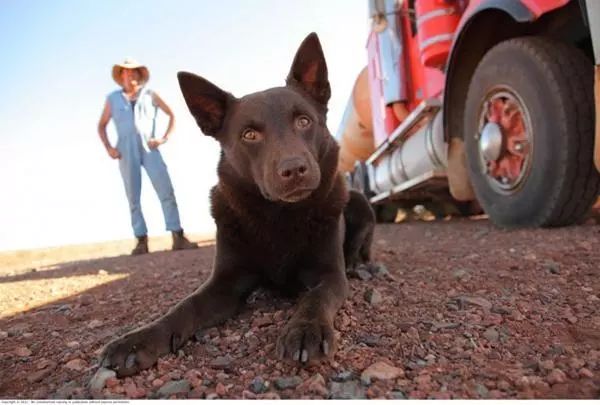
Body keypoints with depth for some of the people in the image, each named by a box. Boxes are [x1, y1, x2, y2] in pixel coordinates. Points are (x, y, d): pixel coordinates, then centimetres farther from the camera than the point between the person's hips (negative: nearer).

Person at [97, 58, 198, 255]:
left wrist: (165, 138, 1)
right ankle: (141, 241, 2)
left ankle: (178, 237, -13)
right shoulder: (113, 98, 14)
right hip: (126, 152, 1)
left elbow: (172, 114, 13)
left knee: (166, 191, -13)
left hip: (149, 148, -1)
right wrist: (108, 147, 5)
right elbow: (101, 125, 20)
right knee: (133, 198, -1)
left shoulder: (149, 95, 12)